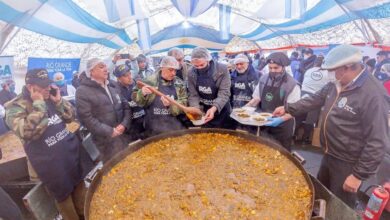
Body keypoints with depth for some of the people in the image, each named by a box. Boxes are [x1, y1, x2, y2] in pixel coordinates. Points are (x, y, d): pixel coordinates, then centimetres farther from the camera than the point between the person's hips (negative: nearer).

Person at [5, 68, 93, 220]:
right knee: (64, 196, 10)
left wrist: (59, 101, -10)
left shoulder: (50, 98, 4)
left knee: (80, 185, 18)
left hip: (73, 151, 6)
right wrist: (38, 105, -25)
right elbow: (28, 132, -27)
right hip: (50, 162, -5)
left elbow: (71, 117, 4)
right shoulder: (15, 107, -13)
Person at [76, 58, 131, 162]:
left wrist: (124, 124, -6)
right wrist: (109, 131, -16)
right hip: (105, 141, -5)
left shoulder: (113, 86, 10)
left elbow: (125, 106, 10)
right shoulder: (83, 91, -9)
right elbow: (86, 118, -15)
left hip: (123, 136, 5)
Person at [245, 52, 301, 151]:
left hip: (281, 127, -4)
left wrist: (280, 119, -33)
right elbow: (256, 99, 6)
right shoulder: (263, 79, 0)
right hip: (264, 124, 4)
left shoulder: (292, 84, -15)